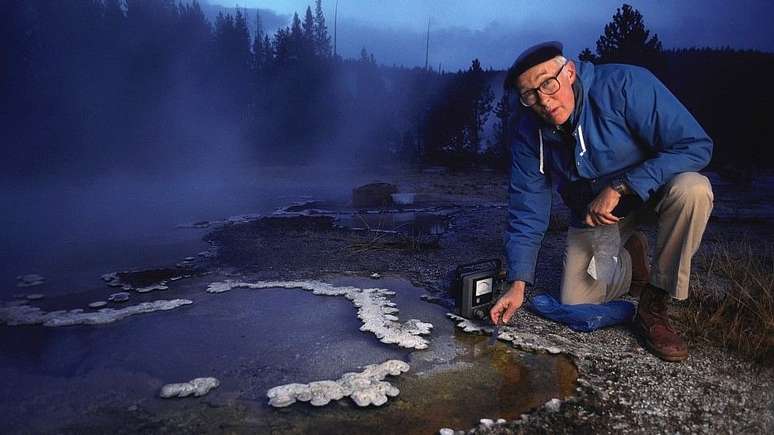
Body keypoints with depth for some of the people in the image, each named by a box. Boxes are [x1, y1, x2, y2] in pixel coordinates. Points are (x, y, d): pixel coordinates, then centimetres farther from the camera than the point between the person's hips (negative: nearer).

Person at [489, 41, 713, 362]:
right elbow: (526, 211, -11)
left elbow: (695, 145, -30)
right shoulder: (529, 132, -15)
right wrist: (518, 284, -16)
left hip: (650, 189, -2)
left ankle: (653, 309, -20)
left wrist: (618, 187, -36)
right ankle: (628, 258, 23)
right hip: (591, 212, 3)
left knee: (693, 189, -37)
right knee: (575, 306, -8)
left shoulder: (624, 84, -28)